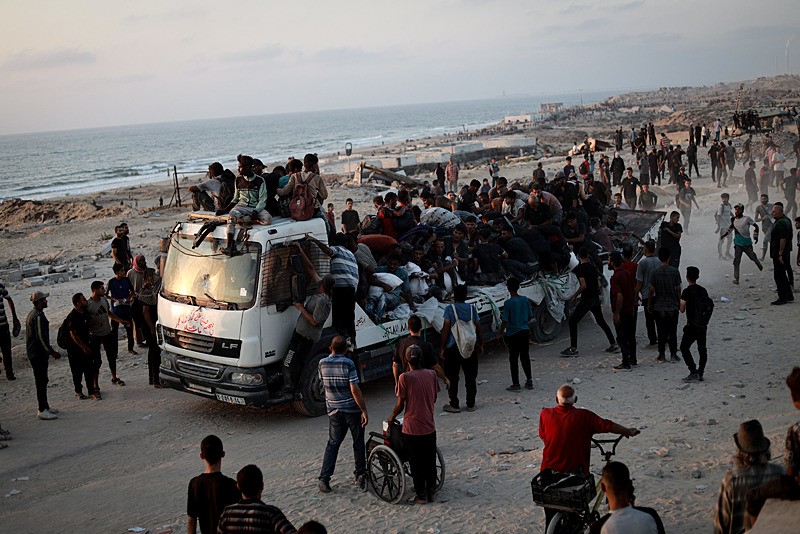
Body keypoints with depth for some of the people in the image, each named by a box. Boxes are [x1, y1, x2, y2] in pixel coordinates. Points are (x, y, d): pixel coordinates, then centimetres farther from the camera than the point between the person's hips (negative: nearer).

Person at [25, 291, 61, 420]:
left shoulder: (32, 314, 14)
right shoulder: (38, 316, -20)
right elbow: (41, 337, -24)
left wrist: (50, 350, 23)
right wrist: (52, 352, -17)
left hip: (34, 353, 10)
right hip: (39, 354, -10)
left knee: (42, 381, 16)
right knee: (41, 381, -5)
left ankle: (44, 407, 24)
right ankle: (42, 411, -2)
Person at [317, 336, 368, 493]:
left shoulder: (322, 363, -2)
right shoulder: (348, 364, -17)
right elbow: (354, 389, -19)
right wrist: (364, 411, -15)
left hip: (333, 410, 4)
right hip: (352, 409, -4)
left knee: (333, 443, 8)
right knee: (358, 442, 12)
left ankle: (324, 478, -3)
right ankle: (361, 476, 19)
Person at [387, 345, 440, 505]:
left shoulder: (405, 377, -16)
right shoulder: (431, 374, -3)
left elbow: (400, 404, -12)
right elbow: (434, 398, 8)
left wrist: (392, 418, 7)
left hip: (412, 429, -4)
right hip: (429, 427, 4)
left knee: (416, 464, 9)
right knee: (430, 462, 16)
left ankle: (421, 496, 15)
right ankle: (431, 492, 25)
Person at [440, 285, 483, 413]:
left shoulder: (450, 309, -6)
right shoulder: (472, 308, 3)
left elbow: (446, 329, -10)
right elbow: (479, 328, 5)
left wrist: (442, 348, -5)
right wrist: (480, 345, 15)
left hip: (453, 347, -3)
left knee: (452, 377, 5)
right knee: (471, 377, 11)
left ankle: (454, 405, 7)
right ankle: (470, 404, 15)